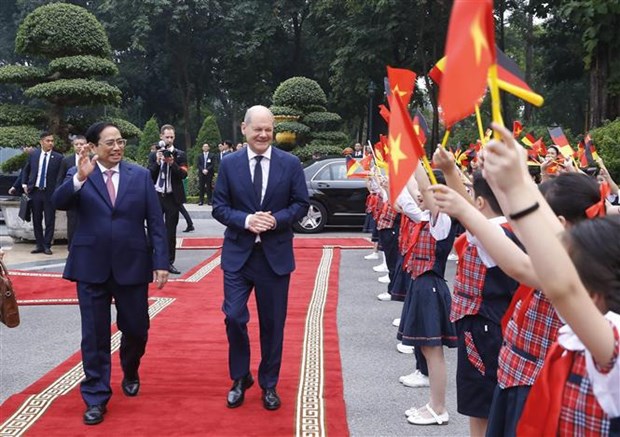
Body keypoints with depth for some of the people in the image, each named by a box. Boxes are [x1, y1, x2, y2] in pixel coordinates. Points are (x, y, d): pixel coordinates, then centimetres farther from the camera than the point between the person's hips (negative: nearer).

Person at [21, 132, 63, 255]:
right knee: (36, 220, 9)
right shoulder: (33, 155, 5)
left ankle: (47, 246, 10)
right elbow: (26, 170, 18)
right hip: (35, 191, 3)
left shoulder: (58, 158, -4)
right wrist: (24, 185, 9)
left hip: (50, 193, -3)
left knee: (49, 221, 0)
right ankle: (39, 245, 18)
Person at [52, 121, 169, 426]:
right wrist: (80, 178, -33)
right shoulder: (78, 175, 2)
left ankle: (130, 374, 41)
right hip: (91, 268, -1)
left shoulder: (140, 175, 3)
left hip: (132, 266, 1)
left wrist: (161, 262, -5)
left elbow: (155, 222, 1)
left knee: (136, 329, 11)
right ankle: (96, 398, 16)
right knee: (95, 335, 4)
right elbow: (59, 202, -16)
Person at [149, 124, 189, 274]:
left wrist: (172, 163, -21)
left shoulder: (180, 154, 1)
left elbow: (183, 174, -9)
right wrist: (157, 161, -14)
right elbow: (149, 175, -1)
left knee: (171, 231, 3)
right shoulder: (155, 154, 6)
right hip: (156, 195, 1)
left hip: (172, 197, -1)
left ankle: (169, 262, 8)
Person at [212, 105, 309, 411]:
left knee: (273, 323, 8)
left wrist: (277, 219, -17)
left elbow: (301, 204, 1)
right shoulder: (229, 164, 0)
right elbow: (219, 207, 0)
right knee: (234, 317, -3)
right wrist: (245, 220, -18)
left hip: (275, 255, 0)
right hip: (238, 254, 0)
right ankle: (240, 378, 21)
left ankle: (269, 384, 26)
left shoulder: (291, 164, -2)